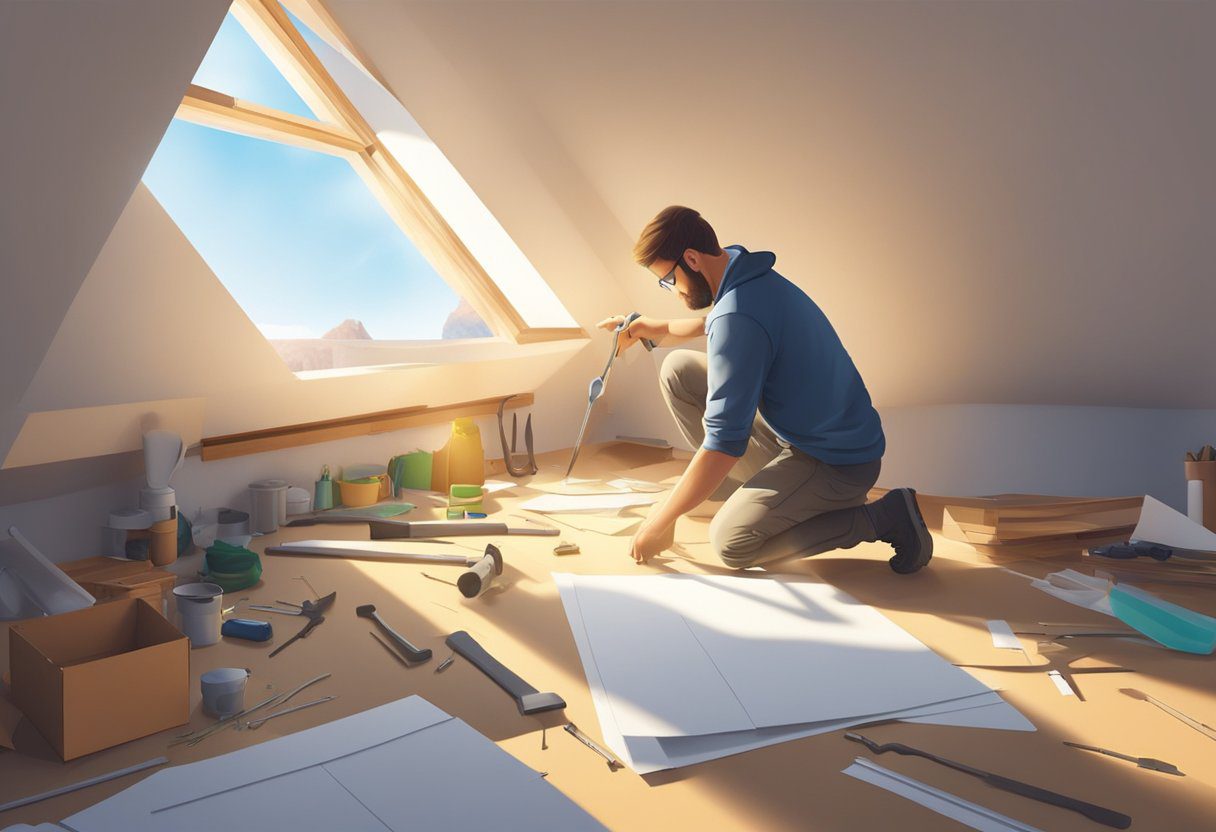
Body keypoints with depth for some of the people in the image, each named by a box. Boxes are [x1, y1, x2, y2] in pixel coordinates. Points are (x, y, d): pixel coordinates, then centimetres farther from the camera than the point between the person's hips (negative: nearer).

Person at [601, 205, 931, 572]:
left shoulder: (737, 318, -29)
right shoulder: (751, 277, 1)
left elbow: (724, 443, -29)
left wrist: (660, 522, -20)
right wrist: (657, 329, 18)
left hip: (838, 461, -9)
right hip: (798, 432, 9)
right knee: (678, 369, 3)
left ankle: (886, 517, -5)